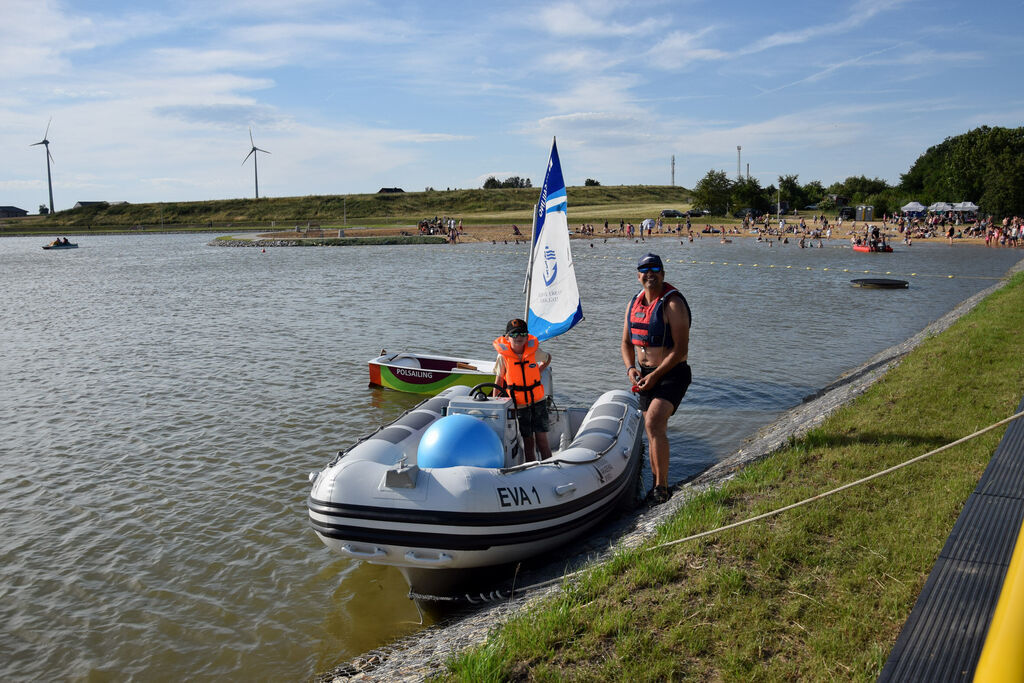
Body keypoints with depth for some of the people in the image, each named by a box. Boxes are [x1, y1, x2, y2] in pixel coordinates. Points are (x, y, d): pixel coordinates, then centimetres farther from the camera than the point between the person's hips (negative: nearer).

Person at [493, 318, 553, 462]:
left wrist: (537, 373, 8)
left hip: (538, 401, 1)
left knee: (541, 438, -1)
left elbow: (548, 358, 19)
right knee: (528, 441, 5)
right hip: (519, 405, -1)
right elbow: (498, 381, 0)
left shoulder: (534, 351, -5)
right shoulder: (503, 356, -9)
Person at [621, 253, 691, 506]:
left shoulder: (673, 303, -14)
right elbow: (627, 342, 15)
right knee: (654, 431, 14)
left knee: (654, 423, -24)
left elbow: (680, 349, -18)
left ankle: (662, 489, -18)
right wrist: (631, 367, -4)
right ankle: (658, 487, 28)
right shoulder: (634, 303, 8)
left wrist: (655, 375, -20)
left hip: (672, 374, -7)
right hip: (646, 375, 7)